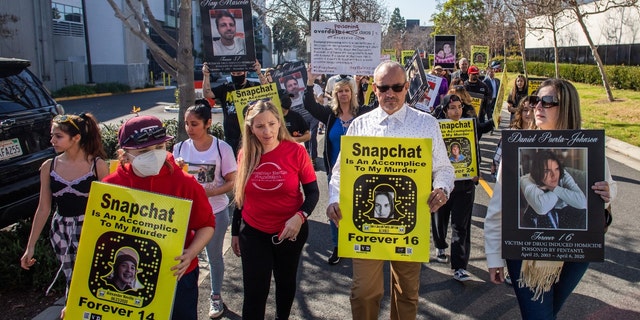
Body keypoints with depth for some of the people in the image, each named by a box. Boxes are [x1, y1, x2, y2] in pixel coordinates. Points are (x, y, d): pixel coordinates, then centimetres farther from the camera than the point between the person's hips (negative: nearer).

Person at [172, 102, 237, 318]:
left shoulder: (222, 148, -11)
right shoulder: (180, 148, -3)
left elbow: (231, 181, -8)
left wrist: (210, 192, -23)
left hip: (216, 211, -2)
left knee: (214, 255, 14)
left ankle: (216, 296, 34)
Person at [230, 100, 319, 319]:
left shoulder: (295, 151, -14)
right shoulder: (245, 155, -6)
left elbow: (313, 192, -9)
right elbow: (240, 197, 5)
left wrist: (300, 216, -27)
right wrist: (235, 232, 10)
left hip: (290, 231, 0)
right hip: (253, 232, 1)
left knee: (286, 282, 21)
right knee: (254, 292, 3)